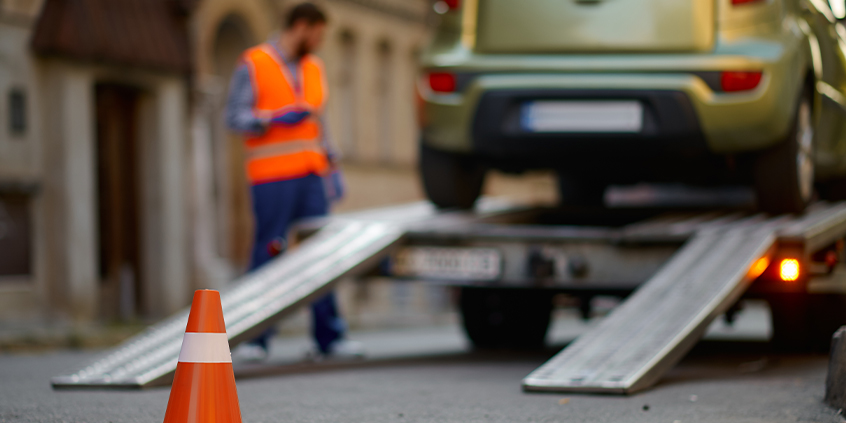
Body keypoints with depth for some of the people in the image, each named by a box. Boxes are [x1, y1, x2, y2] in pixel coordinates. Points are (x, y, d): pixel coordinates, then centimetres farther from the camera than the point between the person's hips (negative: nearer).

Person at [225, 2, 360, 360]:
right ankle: (255, 338, 0)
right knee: (267, 254, -7)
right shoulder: (253, 64, -2)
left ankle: (329, 337, 2)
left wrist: (330, 165, 15)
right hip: (271, 178, -6)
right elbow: (234, 117, -7)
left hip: (309, 176, 6)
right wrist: (276, 119, -20)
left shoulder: (313, 68, 17)